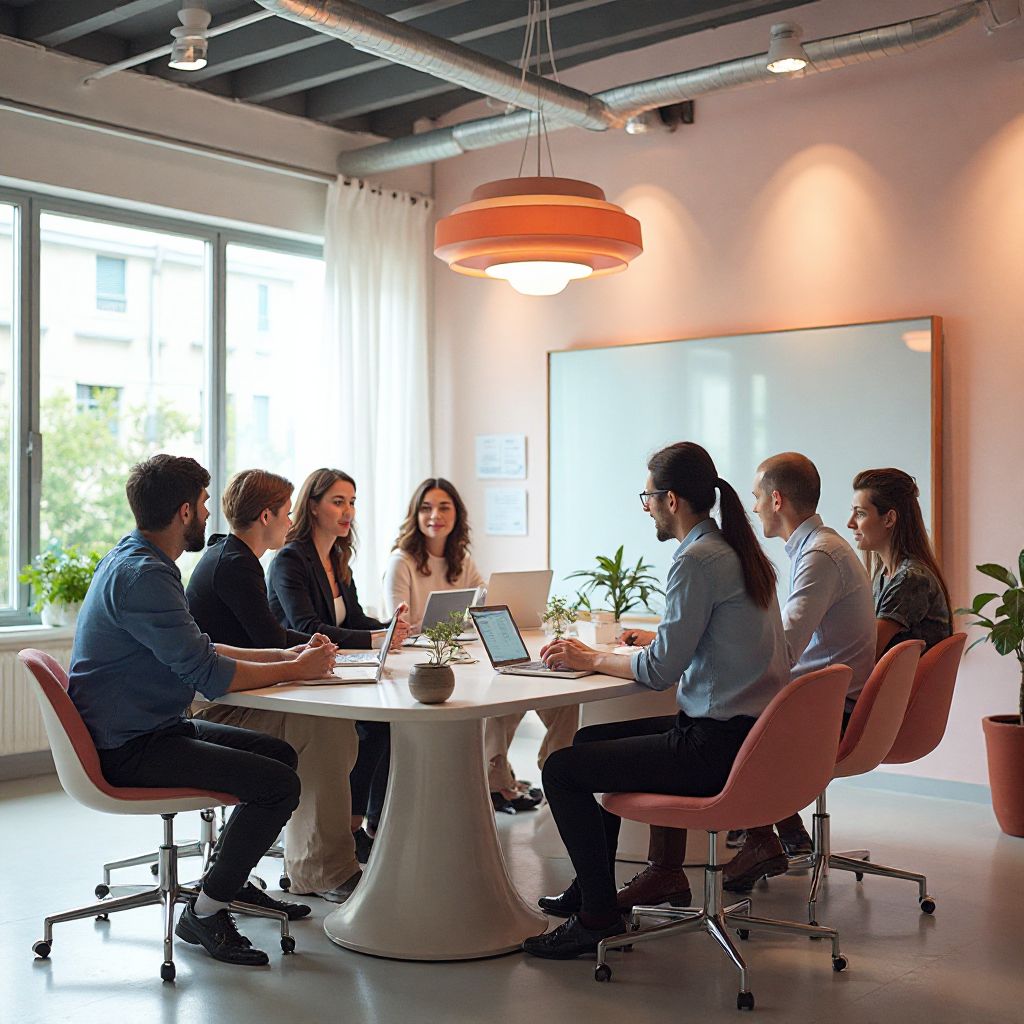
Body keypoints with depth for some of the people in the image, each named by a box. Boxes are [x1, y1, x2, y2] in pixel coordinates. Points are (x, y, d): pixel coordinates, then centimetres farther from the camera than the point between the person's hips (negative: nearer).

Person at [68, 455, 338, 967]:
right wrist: (297, 670, -10)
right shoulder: (142, 576, -22)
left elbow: (198, 650, 19)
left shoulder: (135, 560, 12)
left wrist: (285, 656, 10)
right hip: (129, 749, -11)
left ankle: (232, 881, 28)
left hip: (148, 729, 11)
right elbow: (208, 674, -23)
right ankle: (205, 912, -4)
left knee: (279, 754, 16)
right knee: (279, 784, -19)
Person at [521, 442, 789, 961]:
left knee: (561, 768, -7)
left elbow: (660, 670, -18)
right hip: (744, 731, 10)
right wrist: (657, 639, 21)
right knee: (590, 741, 23)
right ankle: (591, 887, 33)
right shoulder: (738, 550, 11)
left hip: (717, 747, -10)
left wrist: (589, 658, -4)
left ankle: (599, 918, 3)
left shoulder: (697, 560, -19)